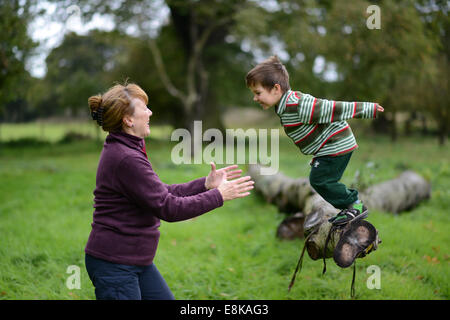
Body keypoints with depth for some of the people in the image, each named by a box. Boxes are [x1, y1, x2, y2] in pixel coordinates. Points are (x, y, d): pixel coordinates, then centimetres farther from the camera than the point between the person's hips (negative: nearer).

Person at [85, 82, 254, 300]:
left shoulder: (124, 151, 9)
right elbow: (168, 208, -22)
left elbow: (162, 193, 13)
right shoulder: (125, 159, -23)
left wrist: (205, 184, 7)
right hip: (113, 264, -10)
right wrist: (219, 195, -14)